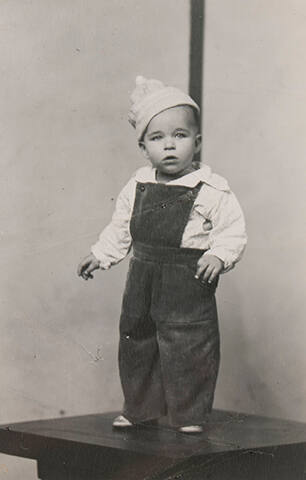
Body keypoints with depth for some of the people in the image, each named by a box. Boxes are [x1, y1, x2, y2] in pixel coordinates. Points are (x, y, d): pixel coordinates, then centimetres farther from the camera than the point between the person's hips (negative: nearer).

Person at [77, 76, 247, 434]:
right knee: (136, 344, 13)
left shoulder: (212, 191, -9)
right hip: (143, 280, 5)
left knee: (188, 350, -3)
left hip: (189, 286, -5)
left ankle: (189, 415, 13)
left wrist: (218, 256, -22)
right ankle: (140, 408, 29)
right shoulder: (137, 187, 6)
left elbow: (234, 232, -7)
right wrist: (100, 255, 14)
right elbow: (120, 228, 18)